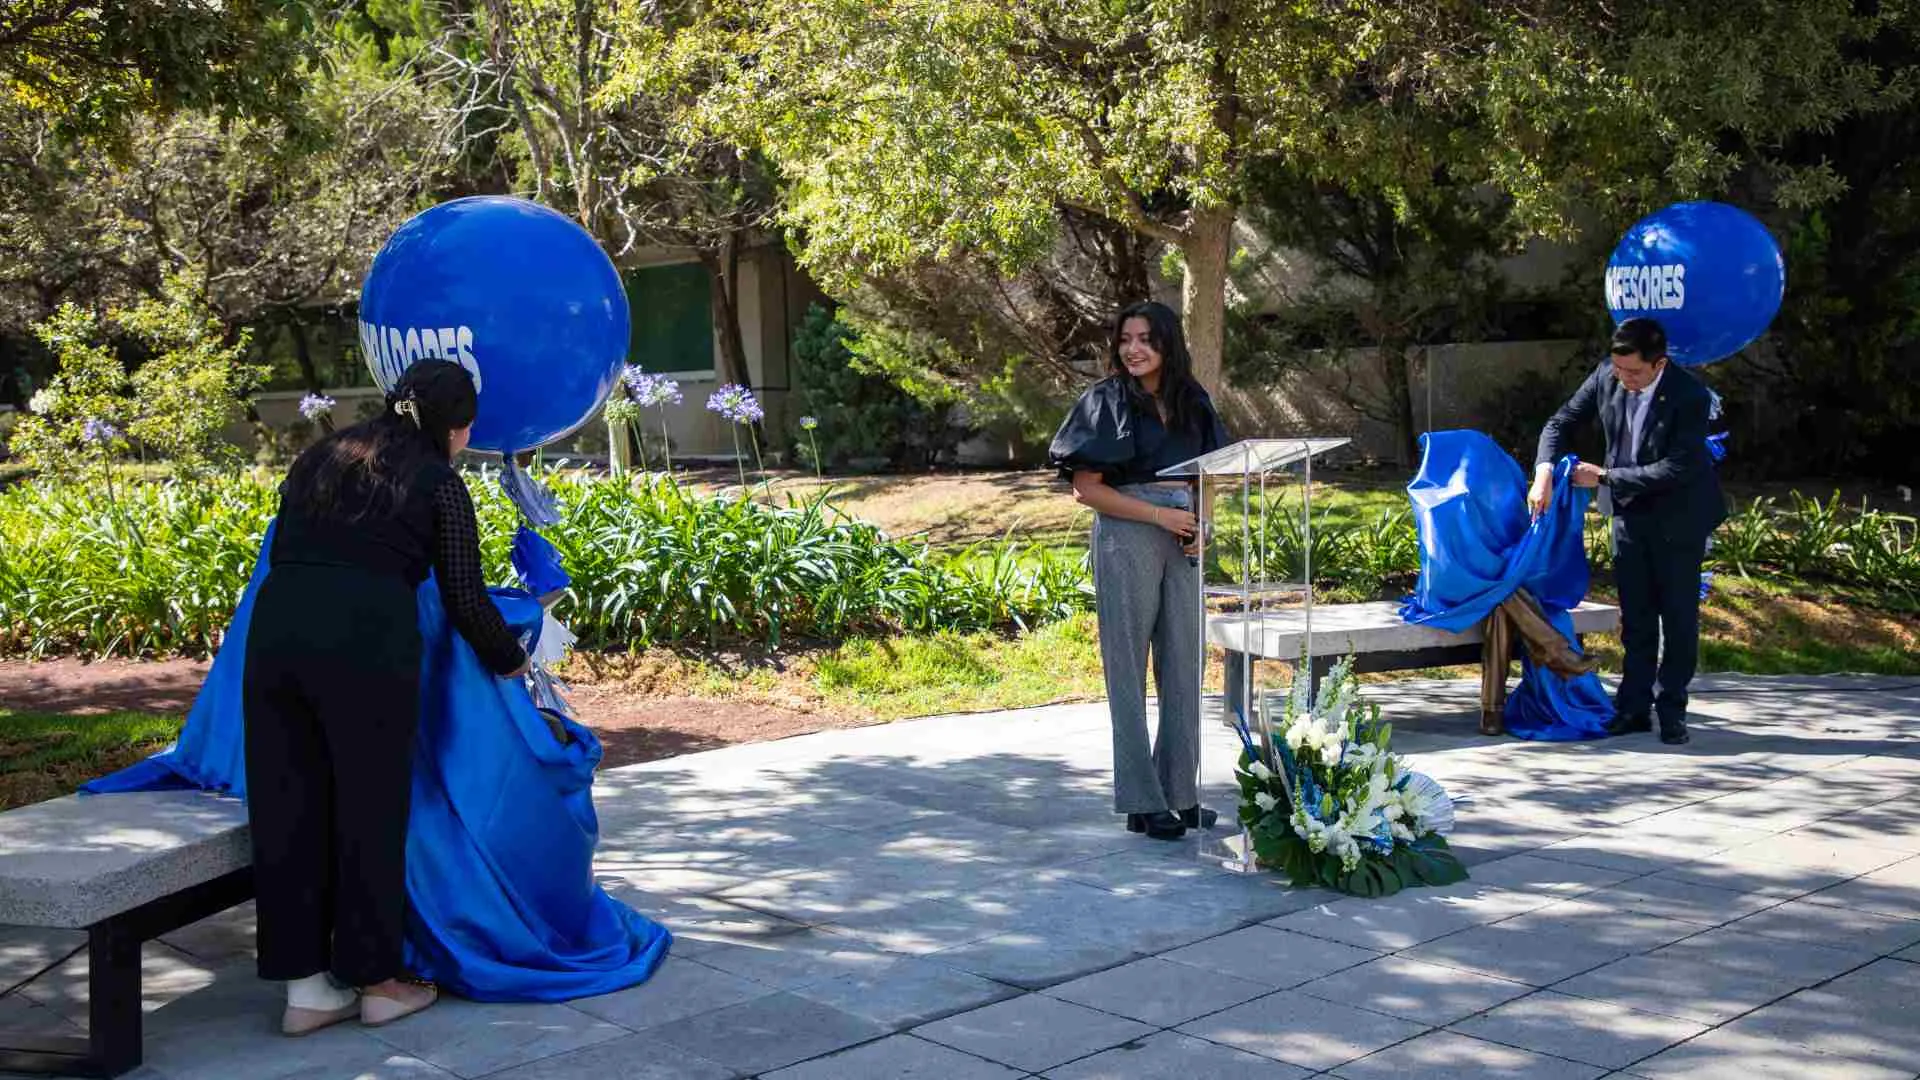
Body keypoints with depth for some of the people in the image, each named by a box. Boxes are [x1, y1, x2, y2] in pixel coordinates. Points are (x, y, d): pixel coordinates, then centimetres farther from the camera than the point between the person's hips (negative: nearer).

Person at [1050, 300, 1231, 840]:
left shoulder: (1192, 401, 11)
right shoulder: (1106, 401, -3)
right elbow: (1086, 488, -8)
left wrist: (1201, 525, 0)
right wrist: (1159, 515, -14)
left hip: (1184, 542, 5)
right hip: (1126, 539, -5)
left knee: (1184, 664, 7)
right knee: (1129, 668, -2)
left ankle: (1180, 793, 17)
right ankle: (1141, 801, 4)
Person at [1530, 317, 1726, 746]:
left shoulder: (1691, 397, -26)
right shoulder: (1607, 376, -11)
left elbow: (1675, 469, -27)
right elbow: (1561, 423, -2)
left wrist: (1604, 477, -25)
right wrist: (1544, 472, -20)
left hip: (1678, 515, -4)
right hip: (1629, 511, 5)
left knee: (1679, 616, 2)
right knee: (1635, 616, 9)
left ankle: (1671, 710, 11)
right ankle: (1634, 706, 16)